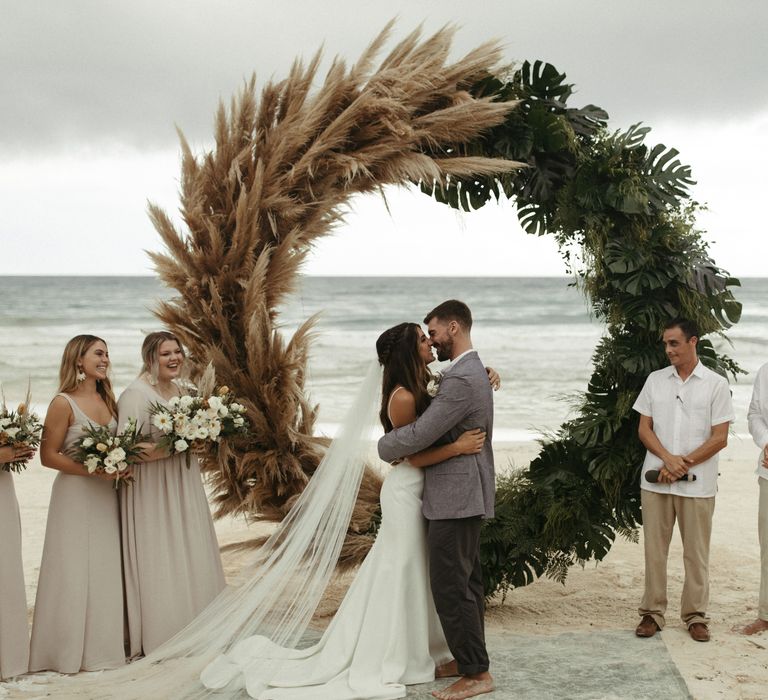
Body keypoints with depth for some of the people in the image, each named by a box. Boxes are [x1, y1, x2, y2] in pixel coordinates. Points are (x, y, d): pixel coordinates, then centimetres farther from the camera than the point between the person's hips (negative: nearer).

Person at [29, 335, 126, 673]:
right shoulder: (63, 403, -11)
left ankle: (102, 644, 20)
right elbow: (48, 456, -13)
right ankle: (71, 650, 10)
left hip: (106, 496, 6)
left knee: (105, 570, 10)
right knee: (74, 572, -1)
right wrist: (94, 470, -19)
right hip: (75, 495, -6)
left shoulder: (107, 399, 9)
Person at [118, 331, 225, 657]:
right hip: (152, 491, -8)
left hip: (184, 487, 8)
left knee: (190, 560, 11)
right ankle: (159, 640, 6)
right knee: (159, 563, -3)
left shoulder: (179, 390, 12)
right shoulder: (136, 394, -14)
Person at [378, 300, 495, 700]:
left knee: (450, 586, -6)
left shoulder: (462, 380, -21)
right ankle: (469, 658, 25)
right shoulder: (472, 371, 14)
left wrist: (385, 448, -5)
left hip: (455, 496, -11)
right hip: (463, 493, 11)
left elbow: (418, 435, -21)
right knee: (465, 581, 16)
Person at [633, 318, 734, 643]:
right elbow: (644, 429, 6)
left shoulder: (716, 384, 0)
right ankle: (652, 612, 15)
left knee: (696, 553, 4)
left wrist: (683, 464, -12)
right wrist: (668, 458, -12)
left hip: (697, 484, -2)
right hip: (655, 480, 2)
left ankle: (696, 615, 15)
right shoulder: (655, 380, 8)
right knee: (654, 549, 5)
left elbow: (719, 438, -4)